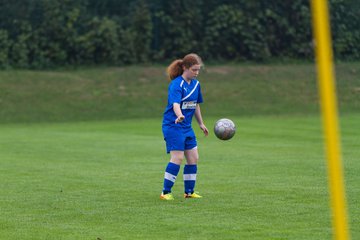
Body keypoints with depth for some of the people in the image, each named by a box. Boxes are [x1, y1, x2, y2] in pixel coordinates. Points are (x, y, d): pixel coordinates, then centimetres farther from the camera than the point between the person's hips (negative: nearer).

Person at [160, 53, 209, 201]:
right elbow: (175, 104, -32)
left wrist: (201, 124, 27)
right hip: (172, 126, -8)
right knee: (177, 158, -15)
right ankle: (165, 192, -9)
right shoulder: (176, 84, -16)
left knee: (193, 158, 7)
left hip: (187, 127, 8)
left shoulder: (196, 84, 9)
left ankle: (189, 192, 19)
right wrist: (179, 116, -51)